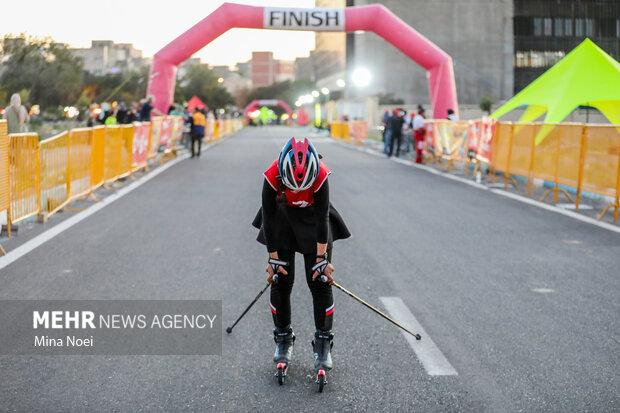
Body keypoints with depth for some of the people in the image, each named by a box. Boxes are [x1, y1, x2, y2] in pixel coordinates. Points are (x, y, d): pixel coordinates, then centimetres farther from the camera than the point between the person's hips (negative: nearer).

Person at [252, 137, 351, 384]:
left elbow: (323, 219, -24)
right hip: (282, 216, 1)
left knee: (320, 281, -8)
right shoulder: (272, 176, -32)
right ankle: (283, 341, 15)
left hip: (313, 218, -1)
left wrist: (321, 259, -22)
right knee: (280, 280, -2)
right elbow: (268, 217, -21)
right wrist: (274, 258, -16)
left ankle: (323, 345, -3)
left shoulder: (321, 175, -33)